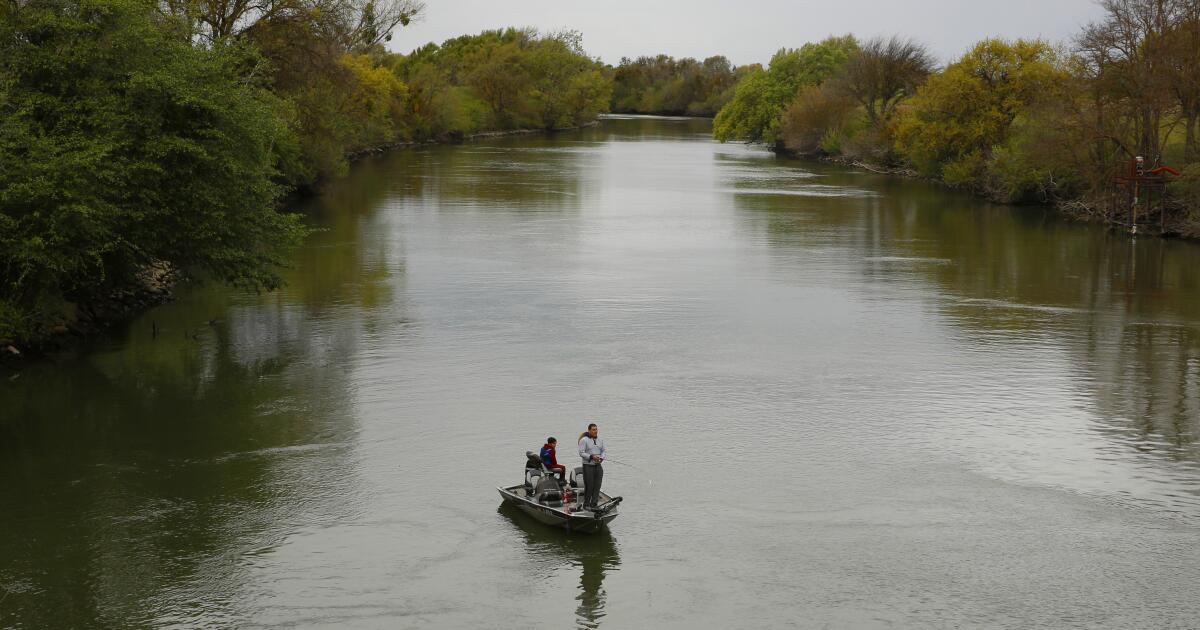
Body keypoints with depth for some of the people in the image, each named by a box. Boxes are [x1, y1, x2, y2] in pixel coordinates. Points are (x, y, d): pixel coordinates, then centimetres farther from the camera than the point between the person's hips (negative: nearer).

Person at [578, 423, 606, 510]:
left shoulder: (600, 440, 10)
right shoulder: (584, 440, -8)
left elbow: (603, 451, 18)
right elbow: (581, 453, -12)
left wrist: (601, 458, -3)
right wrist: (591, 457, -22)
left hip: (598, 465, 6)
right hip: (588, 466, -6)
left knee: (597, 486, 2)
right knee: (589, 486, -5)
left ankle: (593, 505, 8)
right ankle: (586, 505, 8)